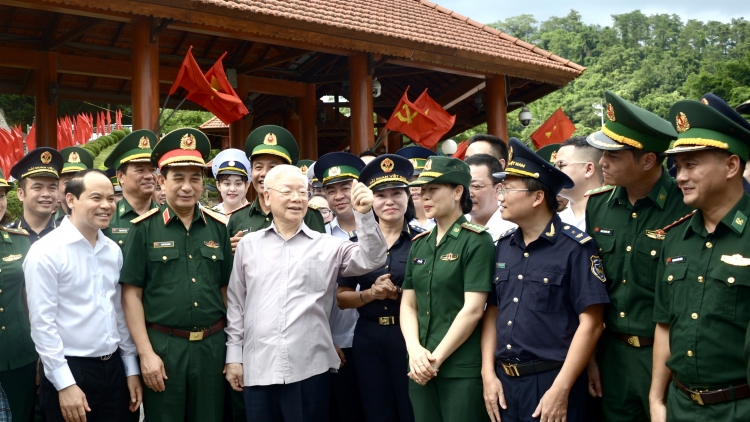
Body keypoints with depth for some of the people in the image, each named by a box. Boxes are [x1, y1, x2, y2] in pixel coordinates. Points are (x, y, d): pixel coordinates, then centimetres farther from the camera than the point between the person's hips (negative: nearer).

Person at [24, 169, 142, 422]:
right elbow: (42, 323, -13)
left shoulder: (113, 251, 8)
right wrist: (65, 384, -15)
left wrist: (131, 369, 11)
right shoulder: (46, 251, -11)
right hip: (70, 370, -6)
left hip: (113, 369, 6)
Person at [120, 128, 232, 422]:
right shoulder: (144, 229, -3)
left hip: (212, 346, 3)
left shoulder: (219, 227, 5)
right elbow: (131, 294, -4)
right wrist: (146, 353, -9)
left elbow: (227, 289, 9)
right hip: (162, 346, -3)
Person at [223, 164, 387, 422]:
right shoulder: (248, 245, 9)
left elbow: (372, 260, -7)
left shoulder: (328, 246, 5)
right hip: (257, 369, 2)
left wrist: (364, 215, -20)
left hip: (310, 369, -1)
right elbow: (236, 303, 12)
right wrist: (234, 355, 9)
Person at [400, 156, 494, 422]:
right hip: (421, 369, 6)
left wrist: (437, 358, -13)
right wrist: (415, 350, -8)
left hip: (463, 369, -5)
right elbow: (408, 304, 9)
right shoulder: (419, 244, 10)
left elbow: (473, 309, -14)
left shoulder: (476, 241, -8)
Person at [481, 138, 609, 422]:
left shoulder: (575, 247, -11)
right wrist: (488, 374, 2)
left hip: (552, 381, -5)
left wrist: (560, 390, -16)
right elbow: (492, 311, 10)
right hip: (504, 381, 6)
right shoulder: (503, 246, 7)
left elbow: (590, 323, -15)